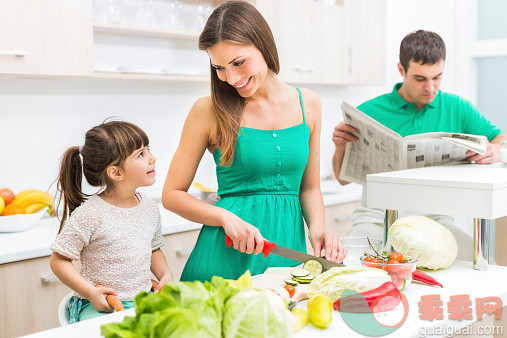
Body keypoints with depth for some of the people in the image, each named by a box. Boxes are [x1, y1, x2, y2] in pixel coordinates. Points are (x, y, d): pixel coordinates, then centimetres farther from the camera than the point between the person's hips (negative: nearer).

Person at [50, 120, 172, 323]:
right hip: (100, 307, -5)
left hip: (143, 302, 5)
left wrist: (165, 275, 4)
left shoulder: (149, 207, 5)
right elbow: (59, 260, -8)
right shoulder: (90, 214, -15)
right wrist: (91, 293, -17)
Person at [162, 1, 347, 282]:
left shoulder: (307, 104, 4)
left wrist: (317, 228, -4)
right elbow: (172, 195, -1)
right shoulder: (209, 111, -6)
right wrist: (225, 217, -15)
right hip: (225, 257, -3)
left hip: (288, 242, 3)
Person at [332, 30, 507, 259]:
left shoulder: (457, 109, 9)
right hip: (377, 214, -1)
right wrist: (340, 147, -15)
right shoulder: (369, 112, 2)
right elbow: (343, 178, 7)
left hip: (433, 217, 2)